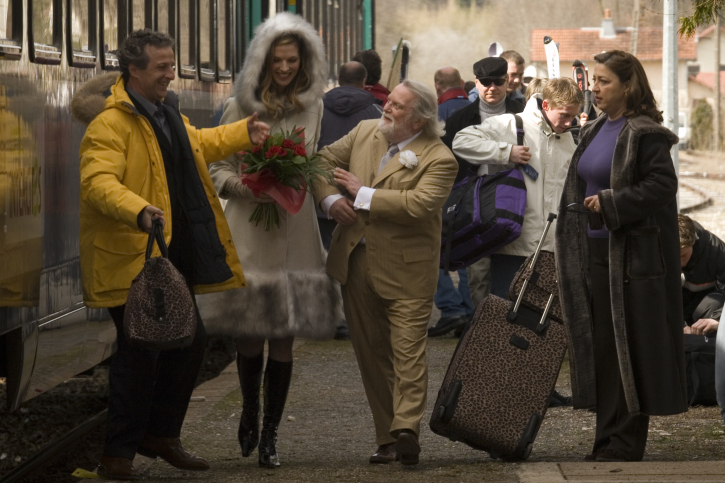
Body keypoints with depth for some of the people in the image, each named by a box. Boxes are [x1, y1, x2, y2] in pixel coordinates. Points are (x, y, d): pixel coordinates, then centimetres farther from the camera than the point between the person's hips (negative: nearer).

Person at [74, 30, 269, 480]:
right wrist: (138, 211, -45)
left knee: (190, 340, 14)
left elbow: (200, 143, 37)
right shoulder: (110, 122, -17)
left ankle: (161, 434, 30)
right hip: (131, 259, -9)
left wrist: (244, 133, 33)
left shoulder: (166, 112, 15)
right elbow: (98, 181, -30)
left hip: (174, 255, 10)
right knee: (140, 352, -8)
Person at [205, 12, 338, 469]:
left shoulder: (312, 106, 9)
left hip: (295, 229, 2)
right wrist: (246, 187, -15)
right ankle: (250, 410, 31)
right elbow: (218, 169, 2)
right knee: (250, 332, 4)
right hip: (250, 227, -2)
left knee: (284, 337, -1)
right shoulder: (240, 107, -1)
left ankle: (270, 432, 8)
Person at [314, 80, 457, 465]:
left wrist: (363, 195, -17)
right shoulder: (364, 132, 9)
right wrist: (329, 198, -4)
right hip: (357, 263, 6)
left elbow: (419, 203, -25)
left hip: (406, 271, -6)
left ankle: (406, 429, -18)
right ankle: (387, 438, 15)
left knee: (407, 350, -12)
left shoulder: (438, 159, -11)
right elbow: (324, 160, 16)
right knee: (370, 353, 9)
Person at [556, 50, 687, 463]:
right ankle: (609, 440, 14)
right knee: (602, 348, 8)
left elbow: (662, 185, -18)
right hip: (596, 254, 8)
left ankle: (625, 443, 1)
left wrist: (609, 204, -19)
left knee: (629, 350, -4)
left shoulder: (646, 134, -10)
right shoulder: (595, 131, 16)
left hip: (632, 257, -8)